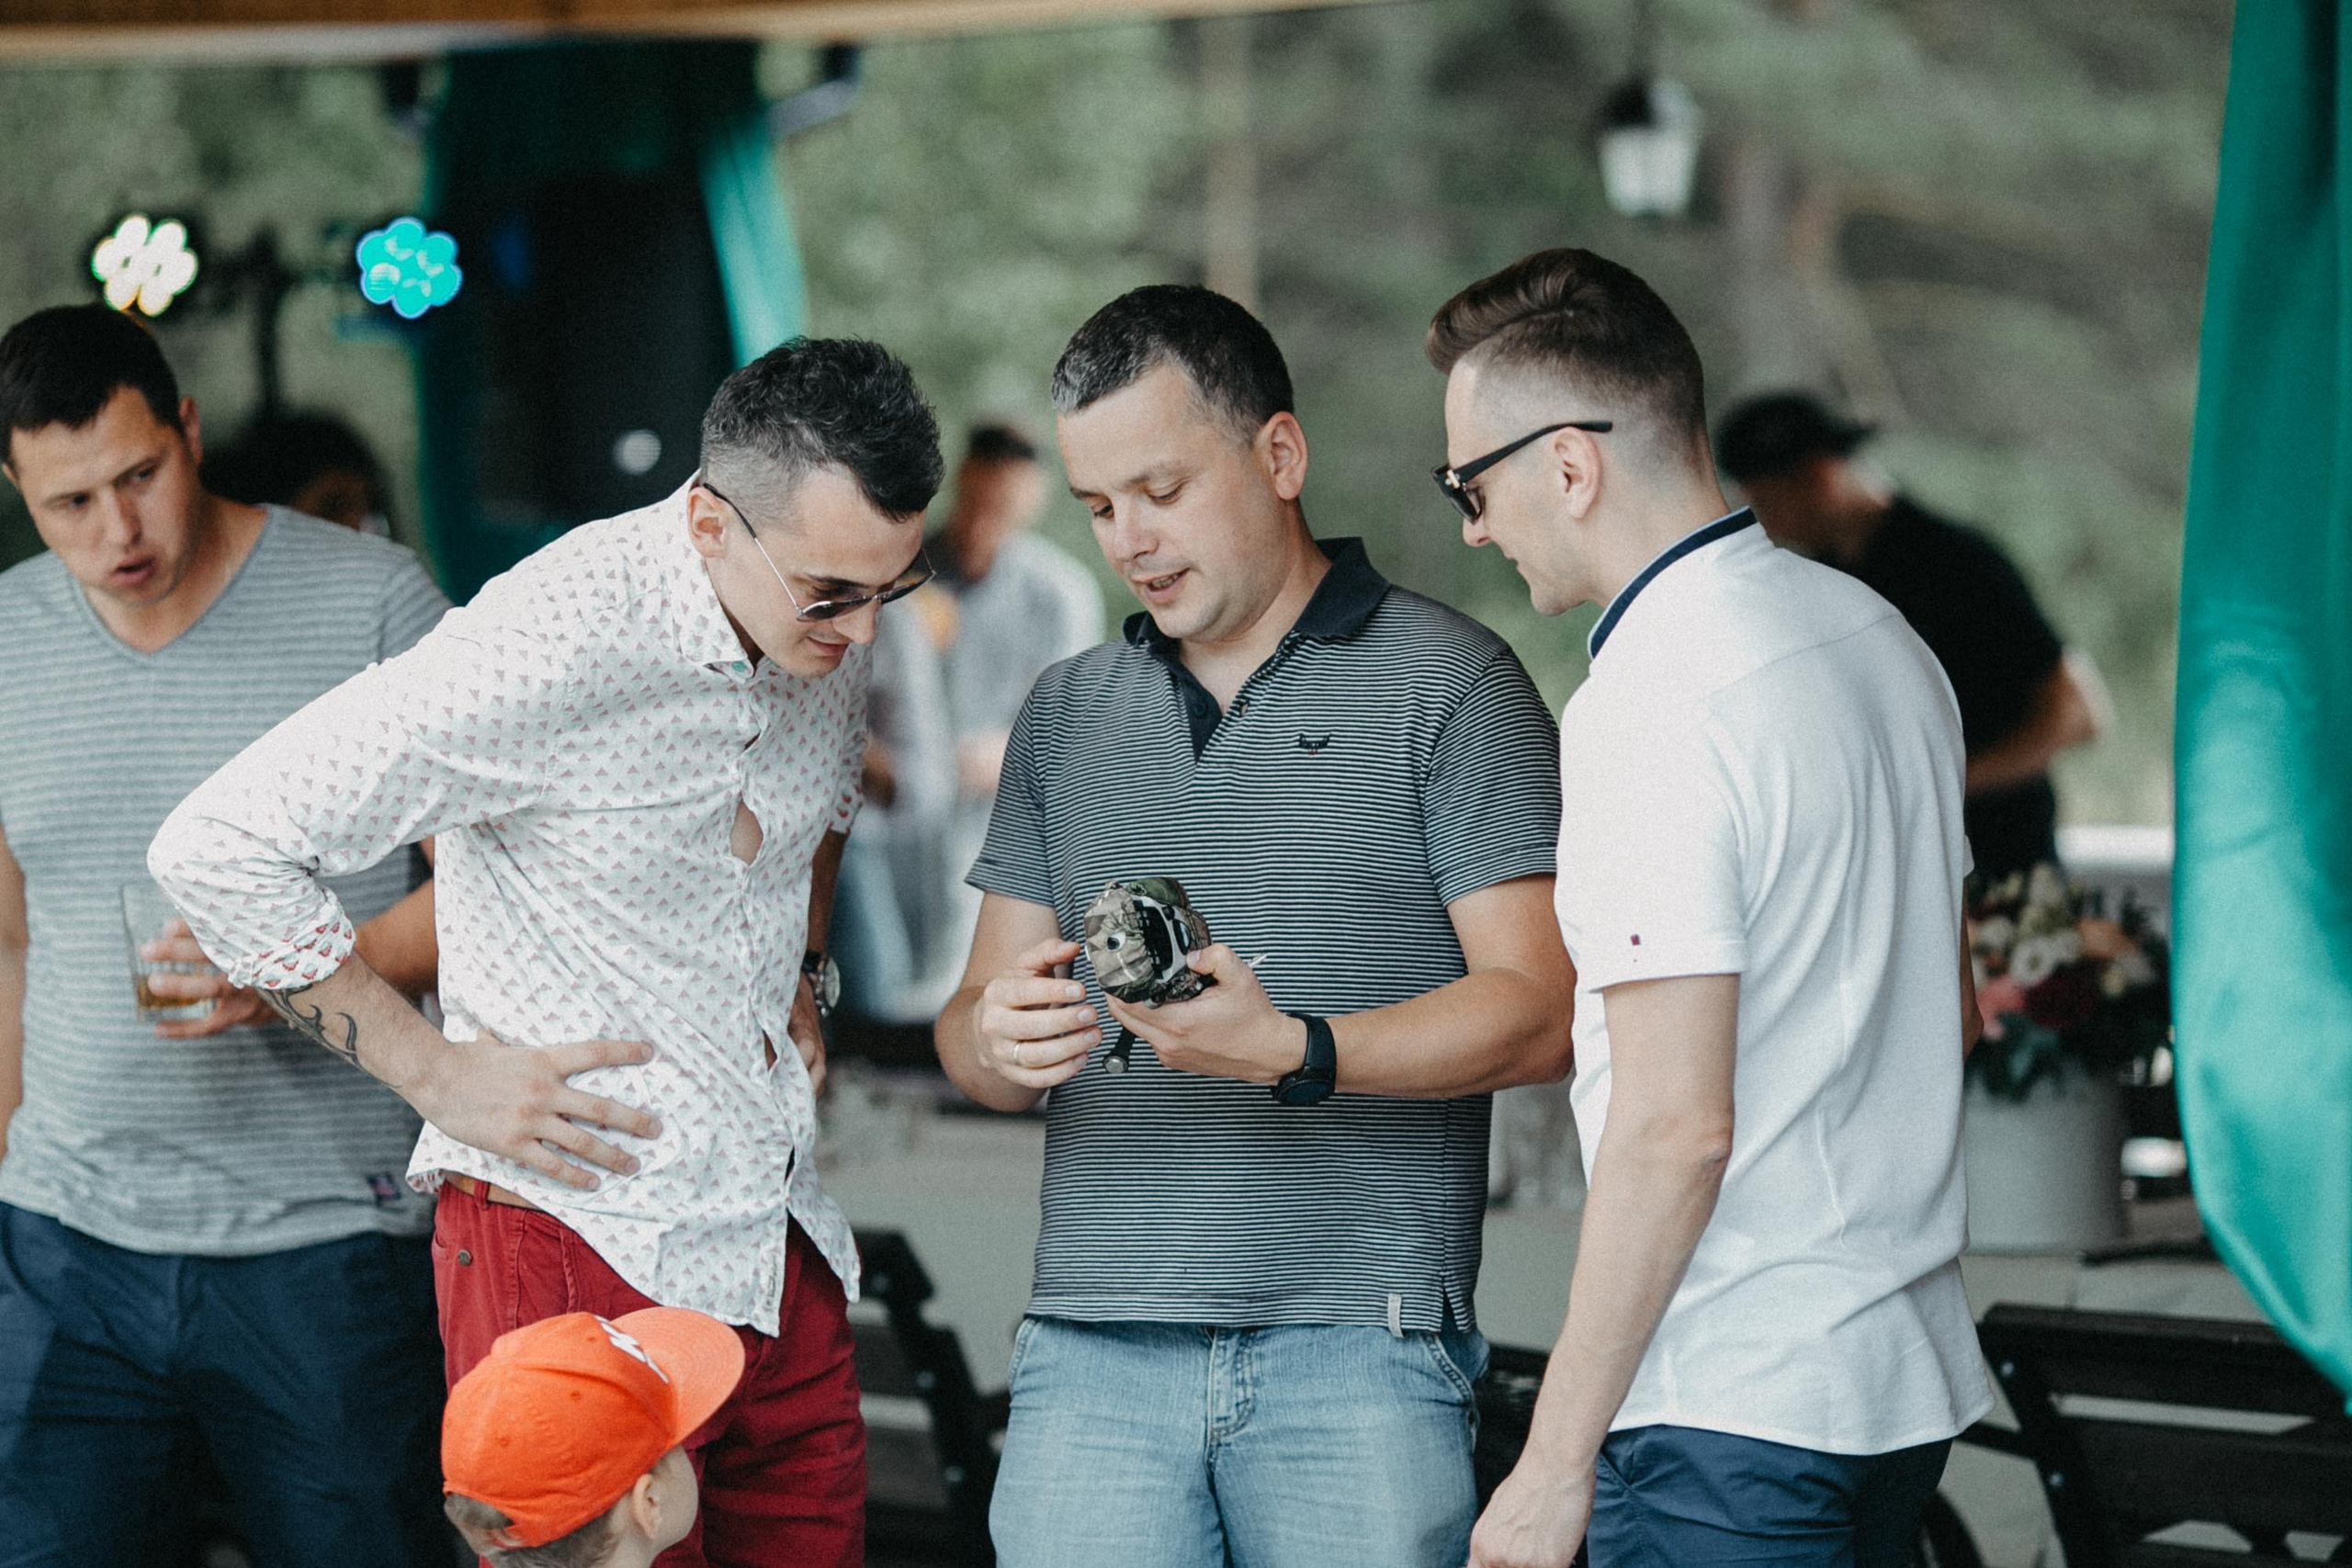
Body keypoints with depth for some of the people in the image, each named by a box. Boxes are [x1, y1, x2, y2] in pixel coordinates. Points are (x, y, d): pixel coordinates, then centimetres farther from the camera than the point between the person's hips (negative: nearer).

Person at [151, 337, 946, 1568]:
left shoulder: (828, 633, 3)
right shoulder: (551, 647, -21)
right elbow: (215, 847, -19)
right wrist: (437, 1072, -14)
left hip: (783, 1260, 7)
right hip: (582, 1252, -7)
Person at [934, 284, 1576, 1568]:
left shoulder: (1445, 681, 3)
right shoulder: (1066, 715, 18)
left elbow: (1537, 1011, -4)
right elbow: (973, 1021, 17)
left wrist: (1296, 1054, -19)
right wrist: (998, 1044, -7)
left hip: (1358, 1356, -3)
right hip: (1094, 1352, 4)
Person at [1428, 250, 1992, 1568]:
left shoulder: (1647, 710, -18)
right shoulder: (1879, 634, 10)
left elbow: (1677, 1127, -21)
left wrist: (1556, 1460, -16)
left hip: (1731, 1414, -9)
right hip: (1913, 1371, 9)